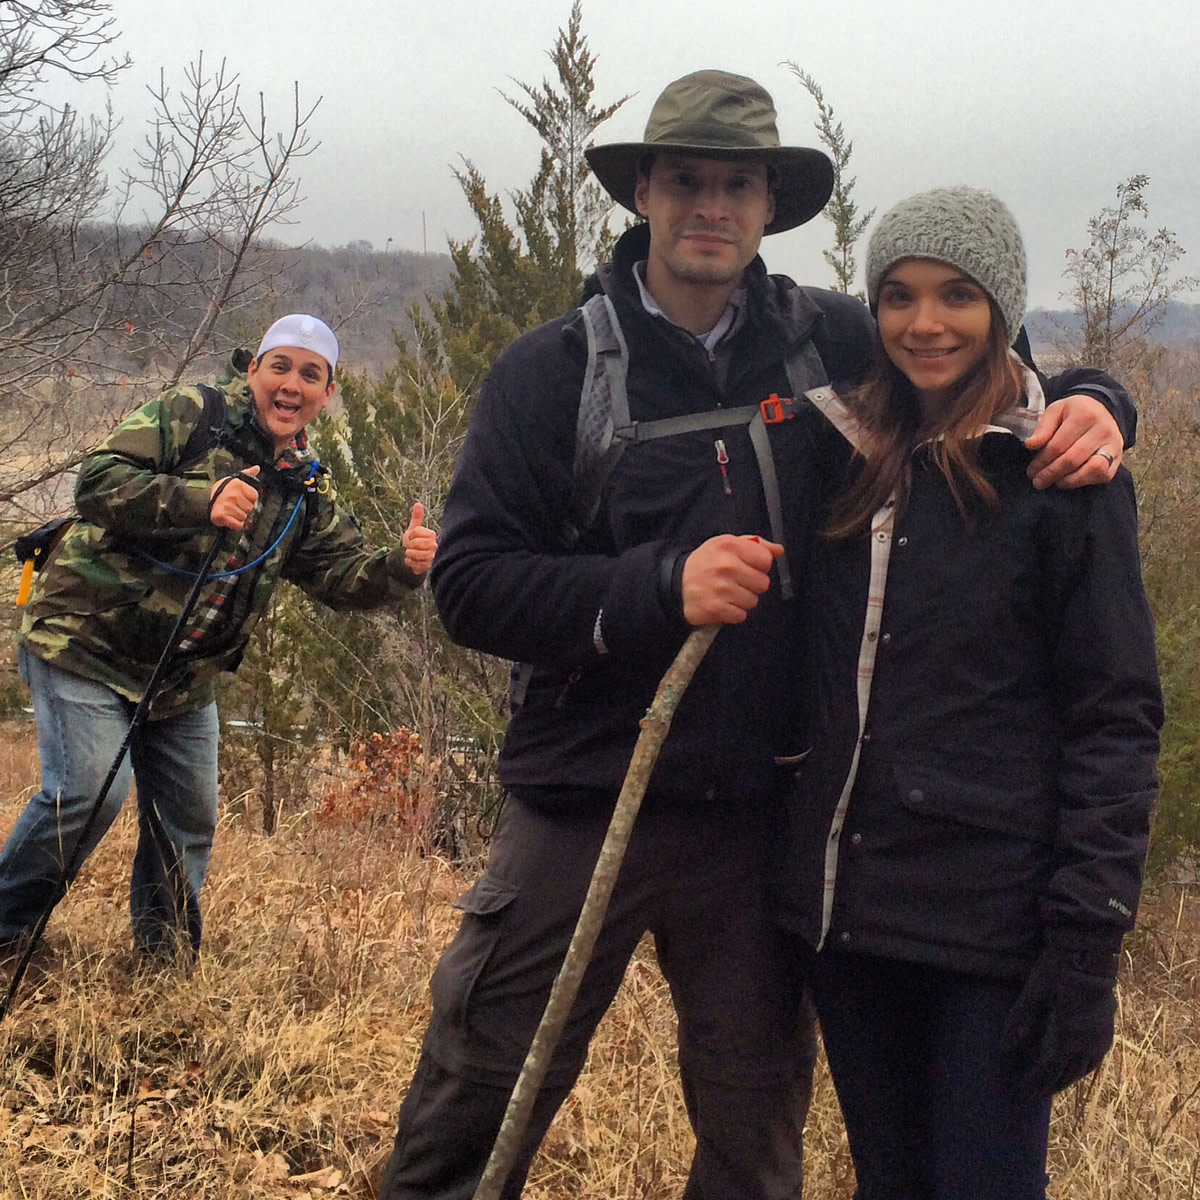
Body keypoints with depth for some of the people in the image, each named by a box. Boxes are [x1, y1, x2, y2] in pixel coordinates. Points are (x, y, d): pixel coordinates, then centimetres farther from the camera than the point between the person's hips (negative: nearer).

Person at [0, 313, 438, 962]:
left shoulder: (306, 489, 9)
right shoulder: (187, 414, -11)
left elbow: (343, 574, 4)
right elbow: (97, 482, -22)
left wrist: (402, 566, -18)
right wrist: (200, 500, -36)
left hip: (184, 679, 7)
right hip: (86, 641, -7)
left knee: (189, 818, 10)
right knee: (89, 790, -18)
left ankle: (165, 962, 26)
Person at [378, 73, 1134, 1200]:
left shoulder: (828, 342, 2)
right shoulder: (553, 369, -4)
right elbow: (469, 584, -10)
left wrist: (1086, 400, -10)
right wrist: (661, 587, -22)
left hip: (758, 813, 3)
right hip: (585, 802, -2)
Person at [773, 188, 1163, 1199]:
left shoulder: (1060, 474, -7)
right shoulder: (848, 456, 8)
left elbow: (1116, 717, -9)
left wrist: (1088, 940, -15)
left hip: (991, 922, -5)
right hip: (845, 906, 5)